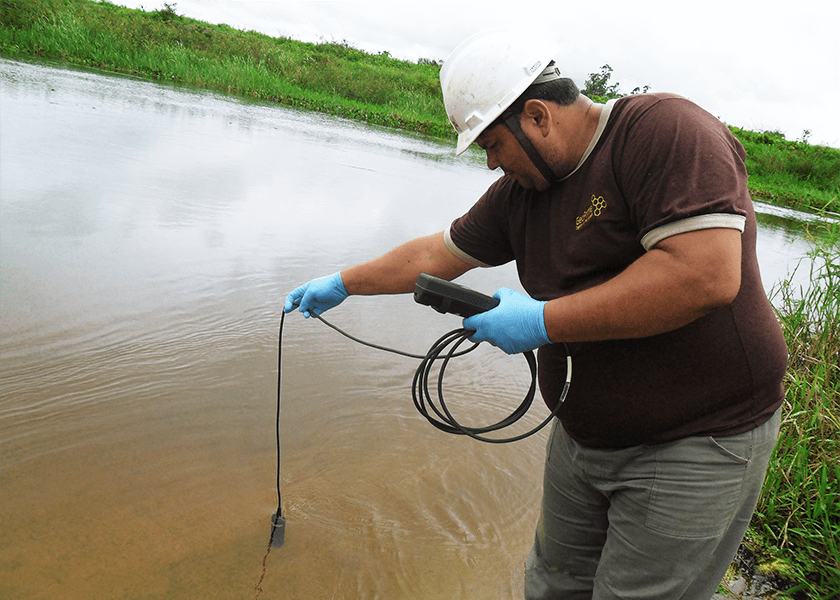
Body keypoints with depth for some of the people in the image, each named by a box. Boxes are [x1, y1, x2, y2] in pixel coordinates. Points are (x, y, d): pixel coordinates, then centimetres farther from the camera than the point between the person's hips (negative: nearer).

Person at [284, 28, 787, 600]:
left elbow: (708, 275, -31)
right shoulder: (521, 190, 5)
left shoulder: (665, 129, -19)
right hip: (583, 439, 7)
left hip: (698, 448, -7)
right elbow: (436, 255, 15)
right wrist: (341, 285, 23)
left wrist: (544, 321, -25)